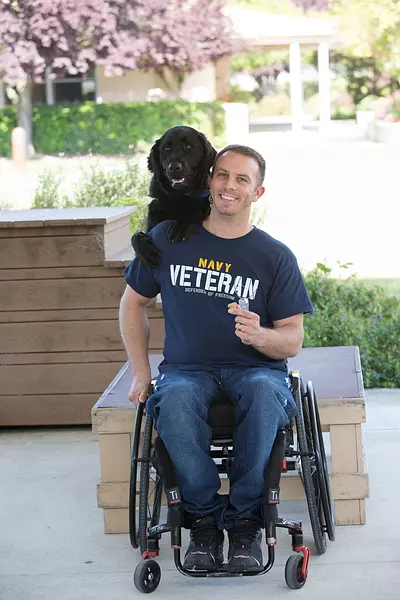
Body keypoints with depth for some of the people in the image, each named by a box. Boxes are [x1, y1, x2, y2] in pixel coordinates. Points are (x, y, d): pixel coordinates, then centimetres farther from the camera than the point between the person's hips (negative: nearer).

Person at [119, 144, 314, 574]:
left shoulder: (275, 256, 3)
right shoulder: (167, 239, 6)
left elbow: (292, 341, 2)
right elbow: (133, 303, 18)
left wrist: (259, 335, -22)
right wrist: (140, 373, 8)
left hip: (255, 369, 0)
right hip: (187, 369, 1)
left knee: (265, 393, -38)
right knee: (175, 400, -37)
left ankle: (244, 518, -23)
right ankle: (204, 517, -21)